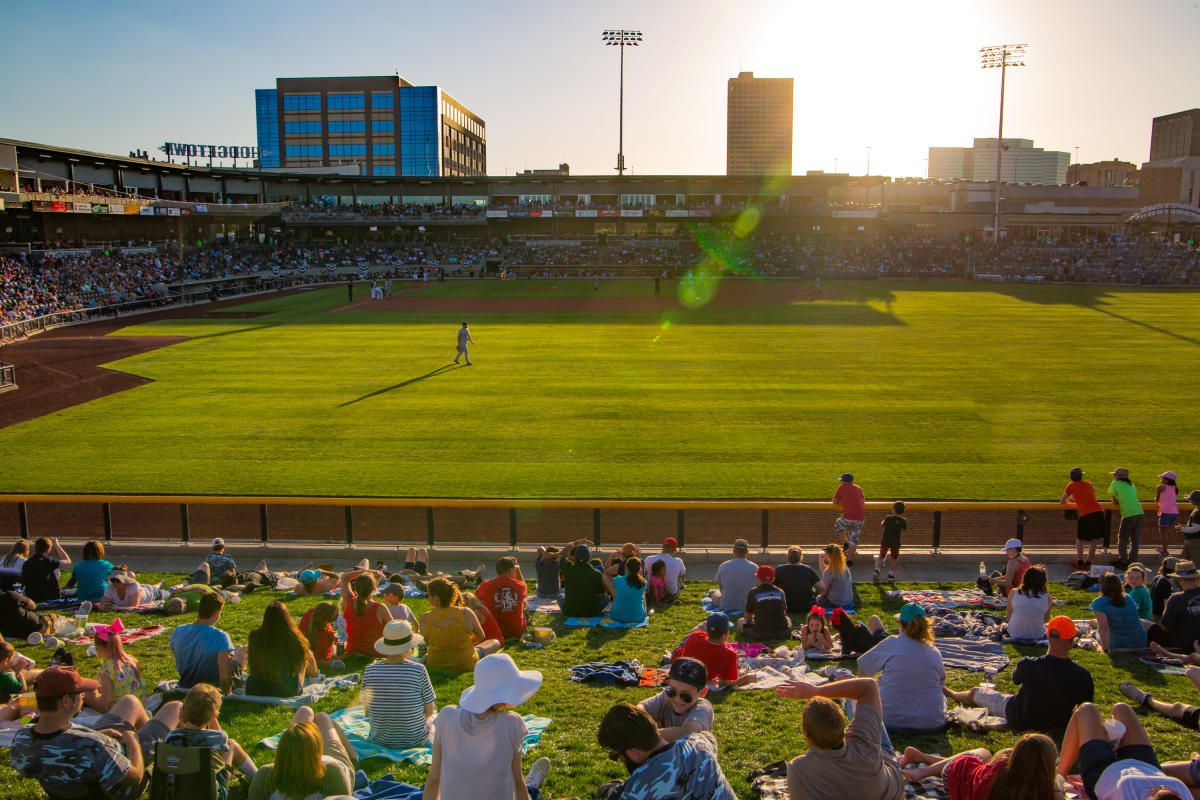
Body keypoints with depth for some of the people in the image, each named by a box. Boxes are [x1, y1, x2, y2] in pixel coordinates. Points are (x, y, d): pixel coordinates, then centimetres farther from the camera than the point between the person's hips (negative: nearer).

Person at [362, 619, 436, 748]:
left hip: (380, 741, 3)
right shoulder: (418, 670, -21)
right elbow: (429, 711, -11)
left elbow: (367, 712, -3)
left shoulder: (370, 671, -14)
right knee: (433, 717, 32)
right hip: (416, 741, -3)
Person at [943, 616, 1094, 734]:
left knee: (975, 692, 21)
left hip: (1021, 722, -2)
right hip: (1059, 725, 2)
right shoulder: (1083, 676, -27)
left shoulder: (1028, 666, -28)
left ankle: (952, 694, 53)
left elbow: (1016, 679, -4)